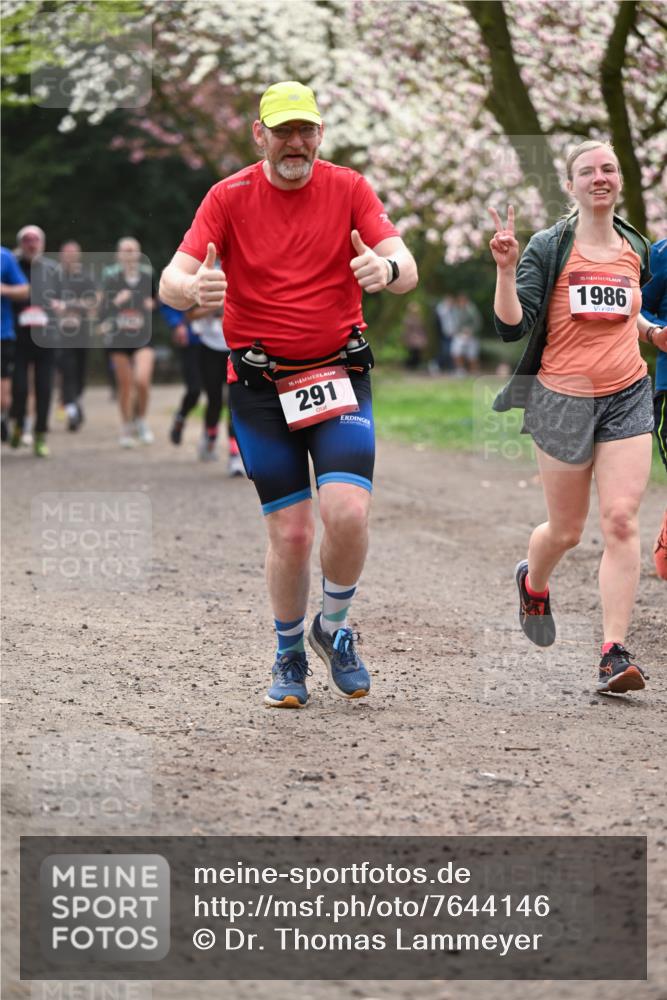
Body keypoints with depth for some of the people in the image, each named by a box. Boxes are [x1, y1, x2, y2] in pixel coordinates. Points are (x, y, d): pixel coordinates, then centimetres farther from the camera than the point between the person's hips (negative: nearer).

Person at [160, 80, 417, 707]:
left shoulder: (348, 189, 1)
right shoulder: (228, 198, -1)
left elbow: (406, 268, -9)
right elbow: (171, 282, -9)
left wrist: (388, 268, -34)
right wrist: (193, 289, -34)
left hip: (340, 373, 0)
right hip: (260, 385, 0)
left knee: (348, 512, -17)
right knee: (290, 531, -2)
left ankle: (334, 628, 10)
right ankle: (289, 657, 21)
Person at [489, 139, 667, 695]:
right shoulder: (549, 248, -5)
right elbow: (513, 327, -12)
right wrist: (506, 269, -25)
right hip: (564, 399, -2)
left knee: (621, 521, -12)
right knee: (566, 531, 7)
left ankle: (615, 654, -12)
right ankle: (534, 583, 44)